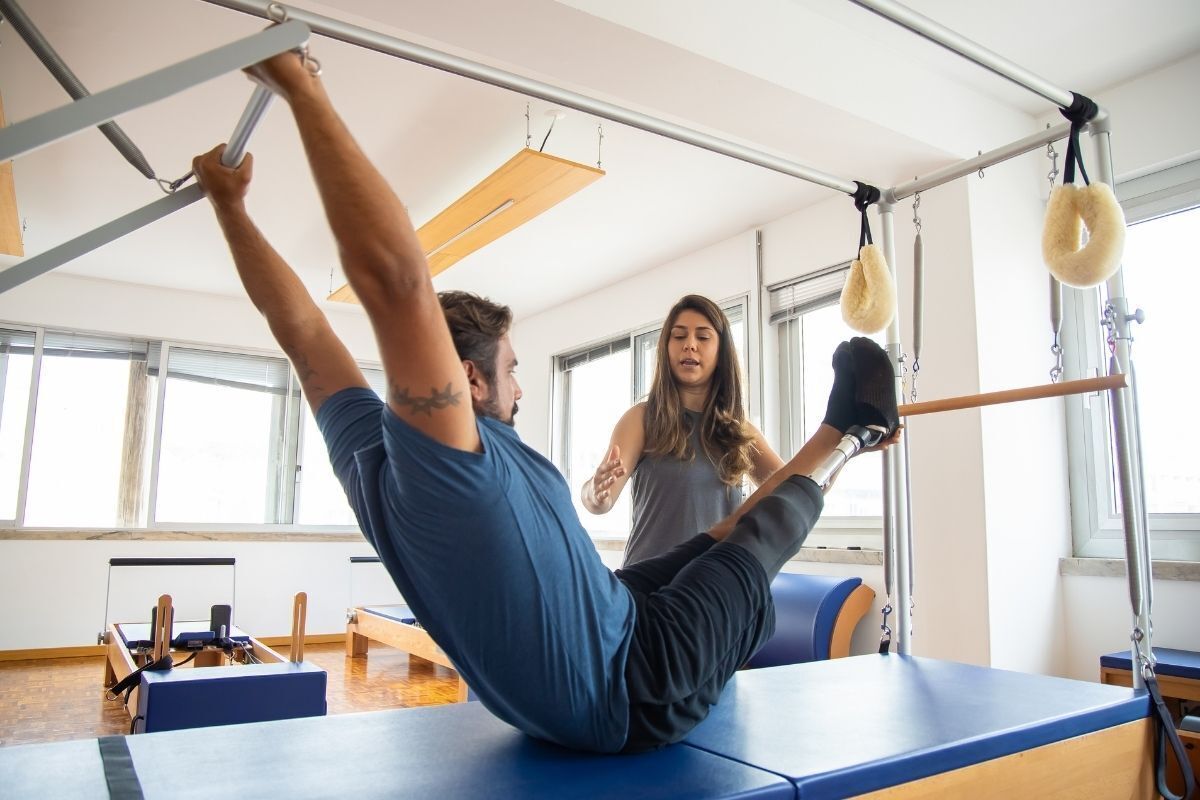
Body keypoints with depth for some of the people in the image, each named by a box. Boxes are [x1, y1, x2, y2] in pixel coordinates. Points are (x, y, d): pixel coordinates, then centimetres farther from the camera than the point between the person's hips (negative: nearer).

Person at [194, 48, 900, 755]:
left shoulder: (369, 456, -7)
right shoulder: (443, 457, -31)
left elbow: (298, 324, 1)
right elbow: (395, 276, -42)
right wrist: (302, 89, -34)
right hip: (635, 698, -8)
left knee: (713, 545, 24)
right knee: (757, 536, 11)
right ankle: (847, 432, 35)